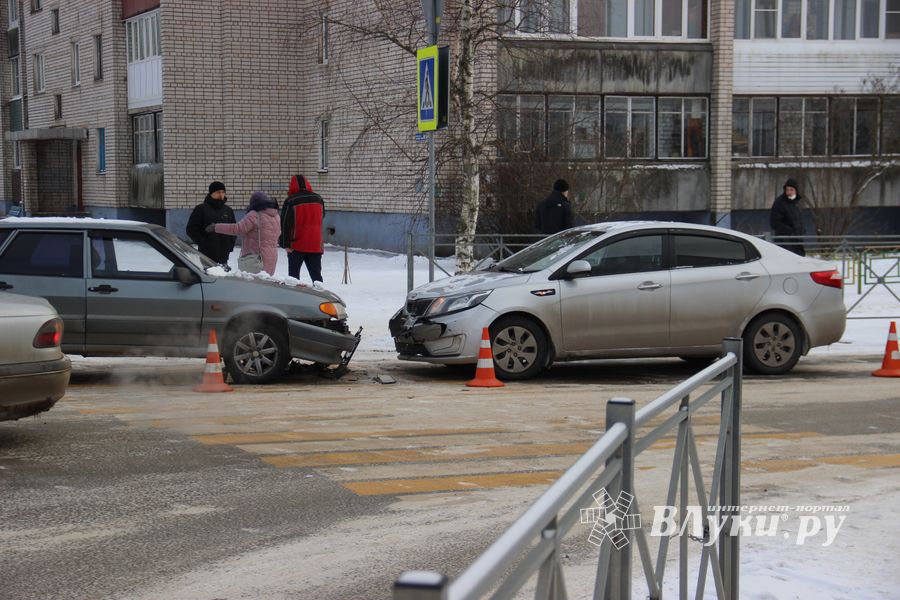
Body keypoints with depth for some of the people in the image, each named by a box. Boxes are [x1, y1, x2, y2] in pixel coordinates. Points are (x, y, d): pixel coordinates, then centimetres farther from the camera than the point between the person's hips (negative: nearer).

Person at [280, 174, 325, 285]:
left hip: (297, 245, -3)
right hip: (316, 244, 3)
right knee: (316, 271, 9)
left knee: (294, 272, 6)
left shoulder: (290, 201, -9)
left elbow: (285, 224, -10)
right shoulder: (318, 199, 6)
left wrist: (285, 244, -6)